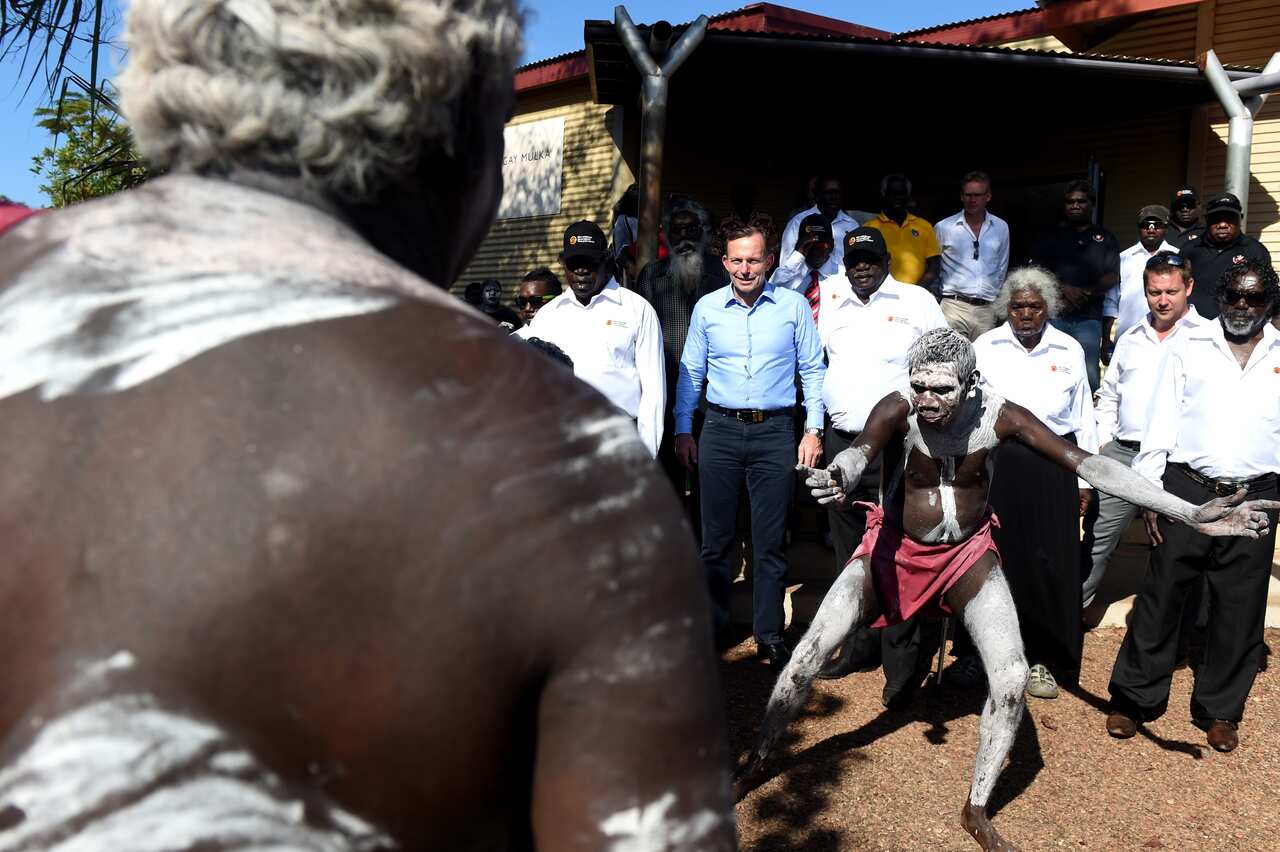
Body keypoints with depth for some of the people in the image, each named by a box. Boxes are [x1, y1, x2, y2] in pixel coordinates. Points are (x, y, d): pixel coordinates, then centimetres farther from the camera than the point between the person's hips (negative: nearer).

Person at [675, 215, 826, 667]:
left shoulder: (794, 306, 1)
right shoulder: (707, 308, 4)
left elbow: (812, 371, 5)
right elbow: (690, 373, 10)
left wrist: (813, 430, 0)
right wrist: (682, 430, 6)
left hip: (775, 431, -1)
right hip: (720, 430, 1)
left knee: (770, 541, 4)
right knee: (715, 538, 8)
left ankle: (769, 633, 15)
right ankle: (710, 626, 23)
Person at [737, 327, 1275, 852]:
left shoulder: (998, 415, -20)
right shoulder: (898, 409, -25)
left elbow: (1087, 464, -19)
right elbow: (861, 451, -46)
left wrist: (1192, 514, -24)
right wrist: (836, 479, -72)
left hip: (967, 554, 2)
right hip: (895, 549, -1)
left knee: (1012, 678, -14)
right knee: (811, 651, -11)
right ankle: (754, 765, 12)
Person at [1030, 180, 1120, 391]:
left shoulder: (1105, 239, 16)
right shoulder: (1052, 237, 17)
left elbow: (1113, 277, 6)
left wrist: (1086, 294, -9)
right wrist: (1065, 288, -9)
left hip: (1089, 316, 0)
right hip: (1054, 314, 1)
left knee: (1090, 373, -10)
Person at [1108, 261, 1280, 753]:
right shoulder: (1189, 351, 4)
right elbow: (1160, 428, 2)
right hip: (1187, 491, -1)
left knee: (1239, 609, 9)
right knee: (1161, 596, 3)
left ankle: (1220, 710, 25)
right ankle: (1135, 697, 17)